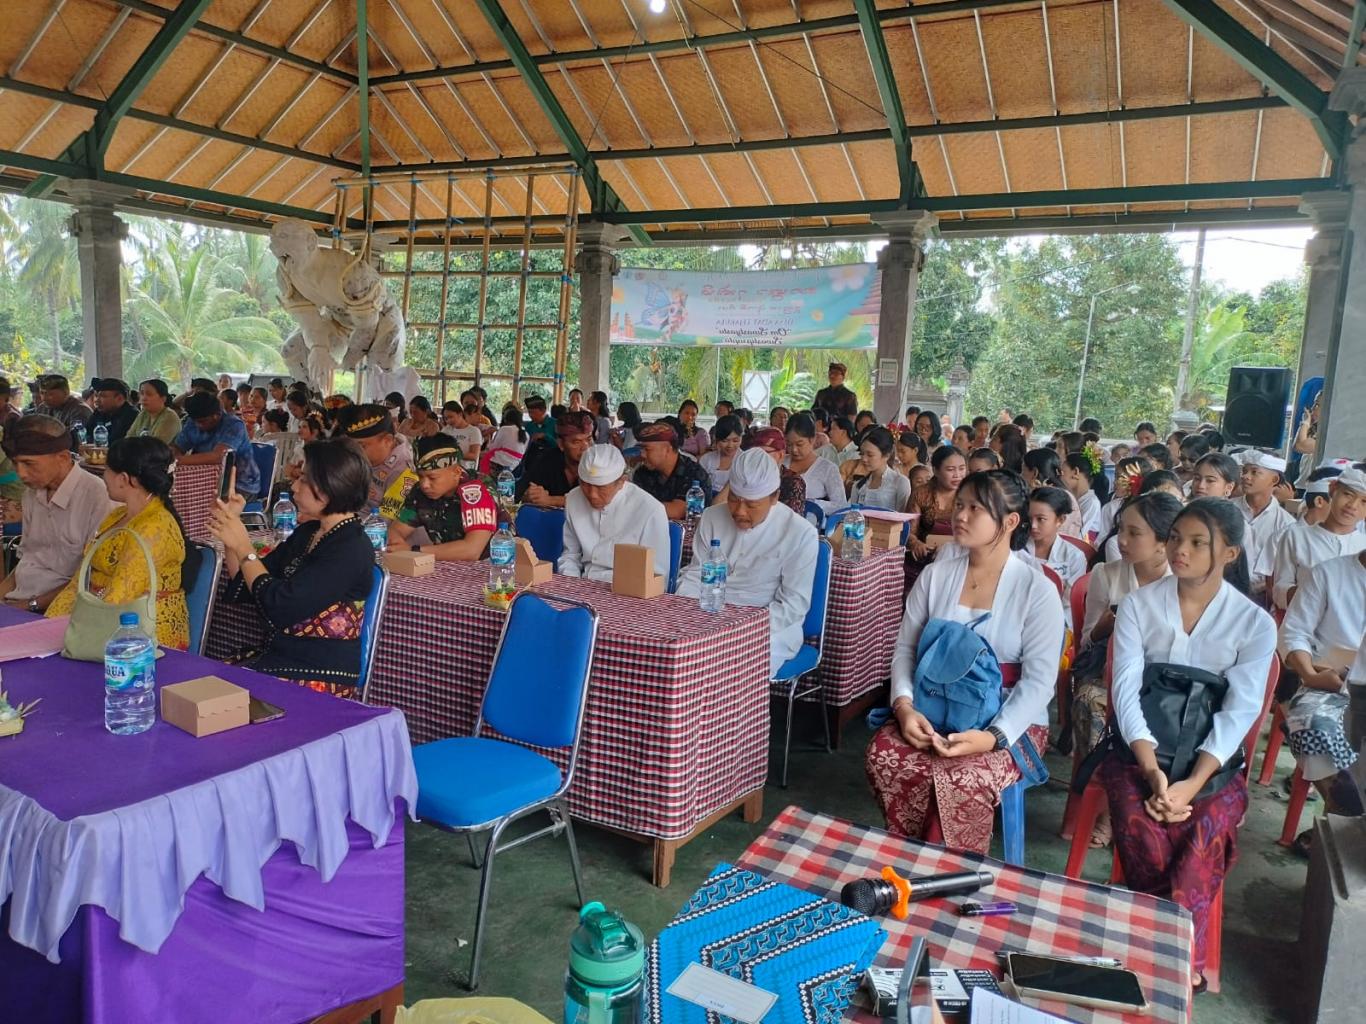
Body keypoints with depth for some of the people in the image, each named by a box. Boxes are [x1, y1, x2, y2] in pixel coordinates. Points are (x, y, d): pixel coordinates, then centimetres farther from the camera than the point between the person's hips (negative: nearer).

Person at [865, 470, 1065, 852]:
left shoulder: (1038, 590, -7)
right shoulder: (934, 576, 5)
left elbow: (1039, 681, -12)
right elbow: (905, 649, 4)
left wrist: (994, 736, -26)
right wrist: (904, 706, -16)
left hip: (1010, 723, -3)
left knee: (961, 780, -34)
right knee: (882, 757, -27)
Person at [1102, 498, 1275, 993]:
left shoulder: (1255, 624, 2)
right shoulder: (1138, 605, 2)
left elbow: (1239, 711, -7)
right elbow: (1126, 690, -6)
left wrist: (1192, 782, -21)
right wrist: (1153, 771, -20)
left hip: (1213, 757, 0)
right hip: (1140, 748, 0)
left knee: (1204, 837, -29)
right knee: (1139, 828, -28)